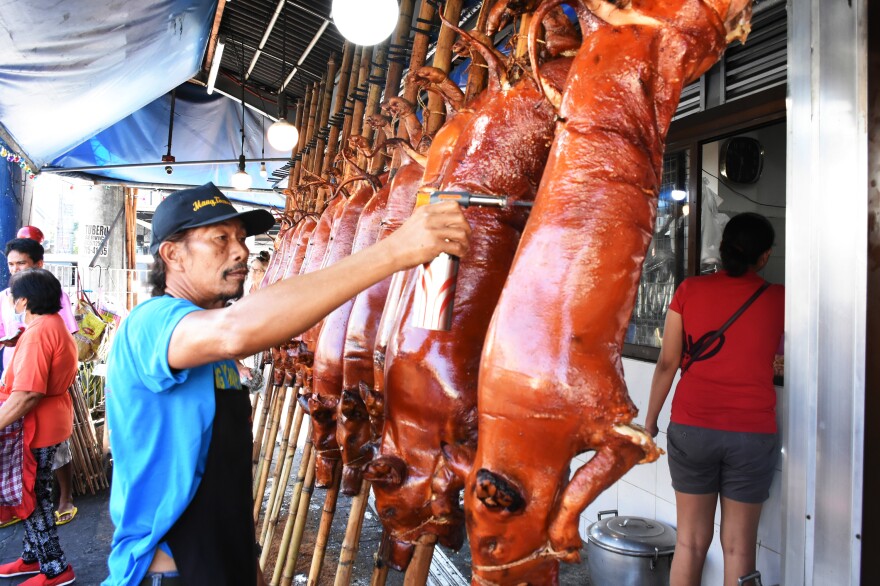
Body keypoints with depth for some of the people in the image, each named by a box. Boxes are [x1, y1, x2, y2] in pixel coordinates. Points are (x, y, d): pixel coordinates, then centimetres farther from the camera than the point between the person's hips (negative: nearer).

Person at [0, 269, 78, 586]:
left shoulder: (37, 332, -23)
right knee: (34, 494, 20)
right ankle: (32, 557, 33)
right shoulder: (55, 323, 8)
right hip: (50, 419, 10)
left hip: (36, 425, -9)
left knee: (34, 497, 4)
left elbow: (27, 393, -30)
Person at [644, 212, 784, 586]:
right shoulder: (778, 299, -2)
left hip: (691, 428, 1)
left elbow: (667, 363, -2)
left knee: (691, 541, 11)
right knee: (739, 546, 11)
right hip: (752, 432, 0)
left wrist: (650, 421, 7)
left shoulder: (689, 291, -2)